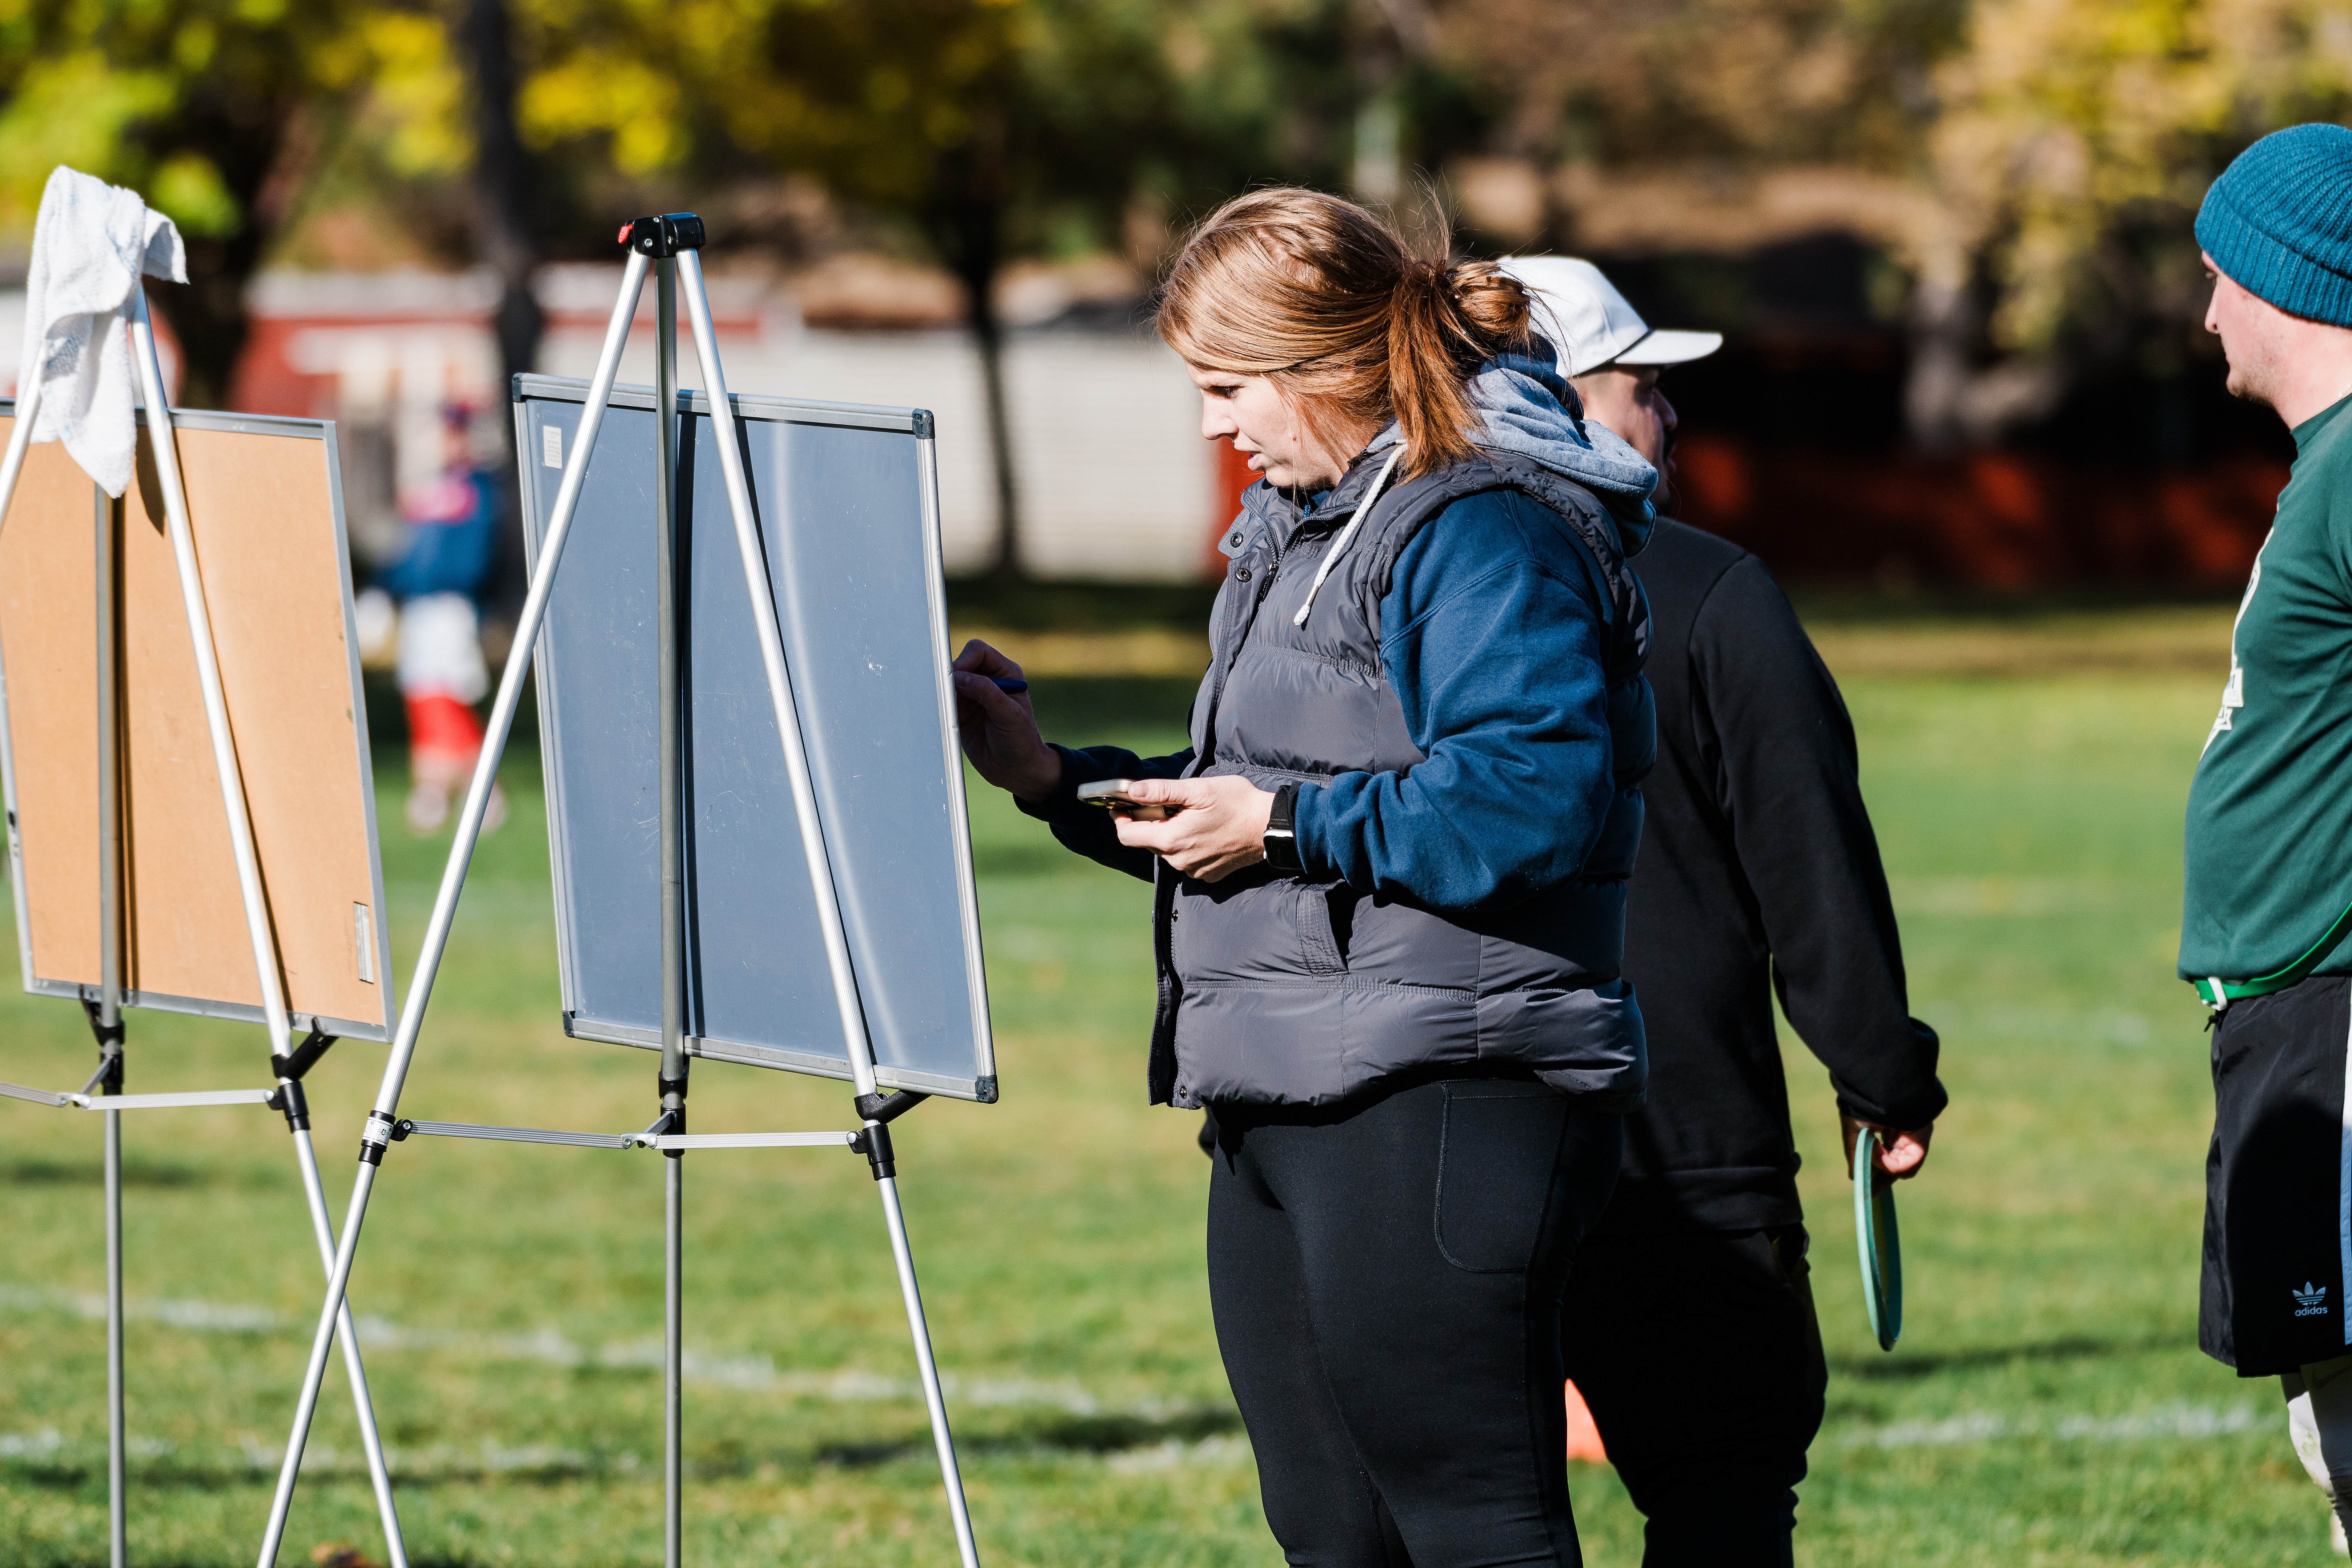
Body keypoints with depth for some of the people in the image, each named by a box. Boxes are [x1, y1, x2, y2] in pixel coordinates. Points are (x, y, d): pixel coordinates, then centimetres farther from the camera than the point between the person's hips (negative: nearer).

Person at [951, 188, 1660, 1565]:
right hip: (1293, 1115, 11)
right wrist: (1057, 778, 14)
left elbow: (1534, 799, -26)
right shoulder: (1304, 528, 21)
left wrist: (1287, 827, -19)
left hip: (1441, 1114, -11)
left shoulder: (1486, 533, -13)